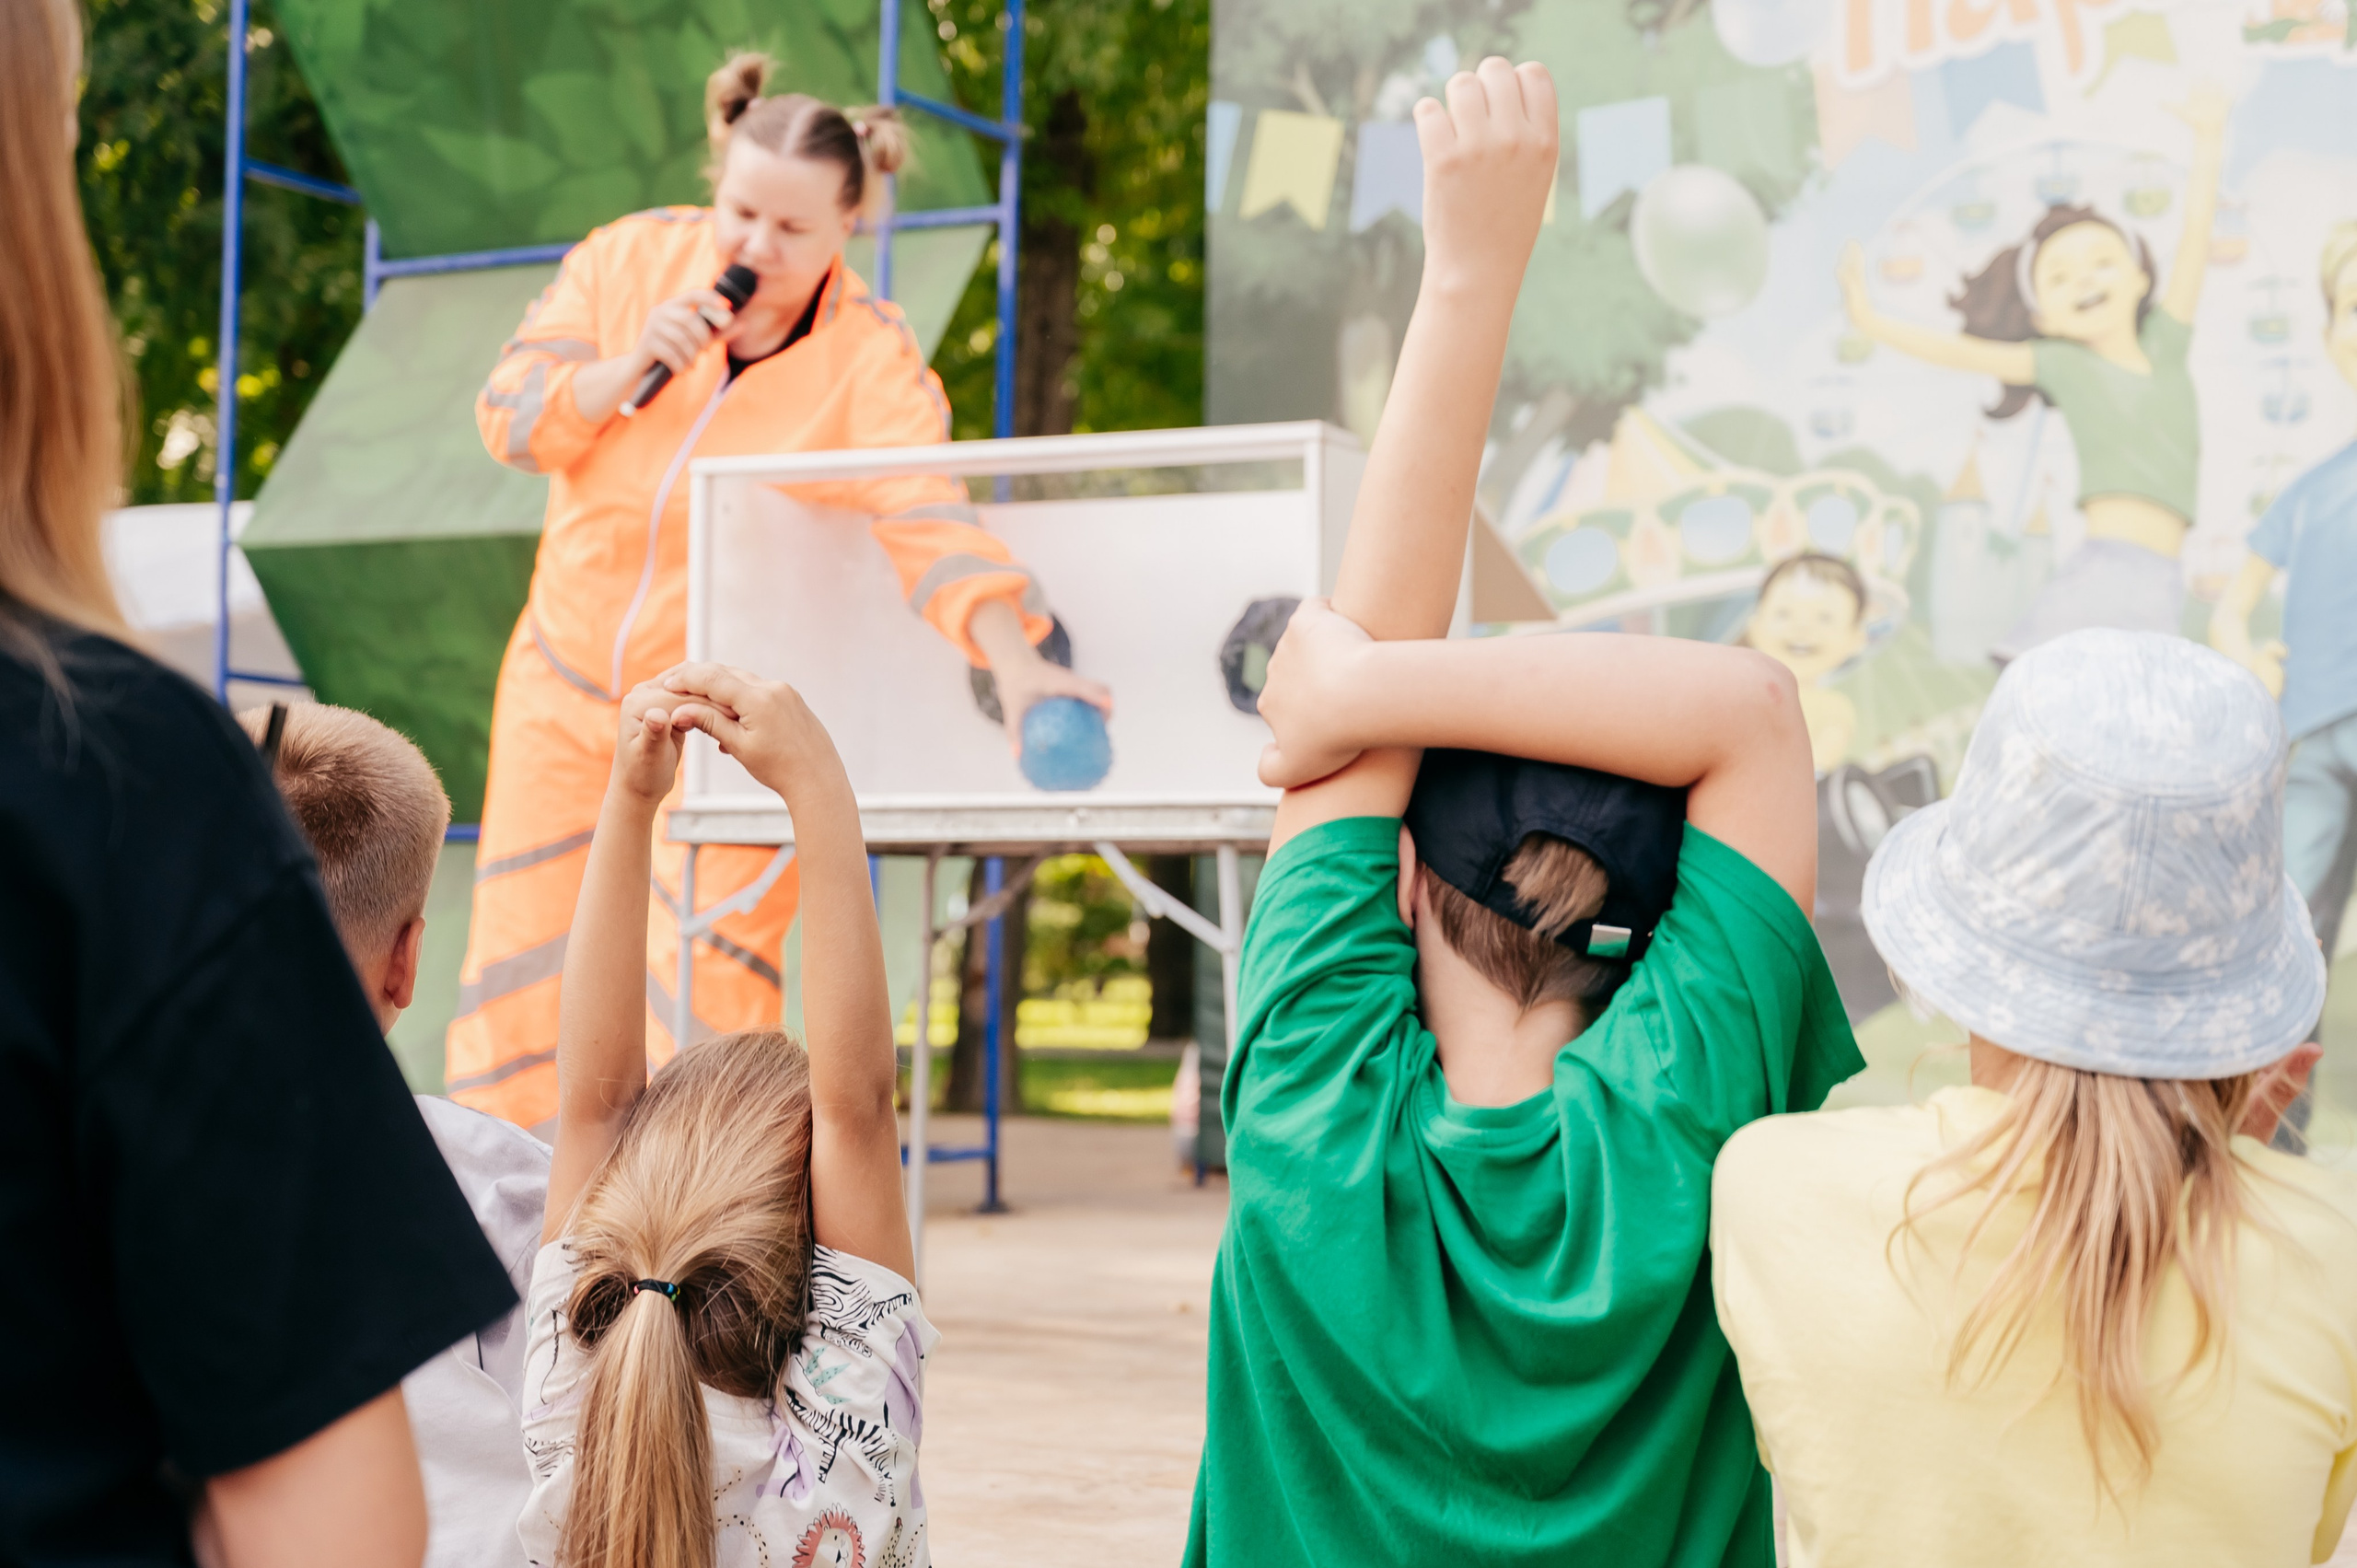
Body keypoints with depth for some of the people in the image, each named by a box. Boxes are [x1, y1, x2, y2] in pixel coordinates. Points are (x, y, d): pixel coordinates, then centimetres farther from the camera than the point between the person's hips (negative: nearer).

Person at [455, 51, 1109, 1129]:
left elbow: (931, 522, -31)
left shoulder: (872, 361, -17)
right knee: (519, 957, 5)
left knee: (707, 980, -10)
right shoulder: (632, 259, -8)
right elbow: (509, 418, -7)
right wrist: (630, 368, -25)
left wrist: (1013, 664, -48)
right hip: (567, 675, 3)